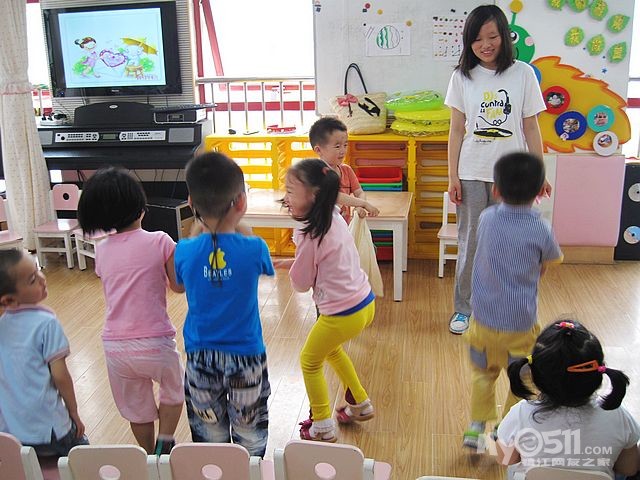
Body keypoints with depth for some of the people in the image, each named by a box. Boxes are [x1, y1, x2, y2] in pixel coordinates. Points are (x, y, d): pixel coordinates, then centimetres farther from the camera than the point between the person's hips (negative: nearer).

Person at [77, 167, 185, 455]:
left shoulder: (102, 251, 2)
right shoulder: (160, 242, -10)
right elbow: (179, 286, -1)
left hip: (115, 347, 4)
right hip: (154, 343, -3)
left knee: (137, 410, 23)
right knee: (173, 391, 27)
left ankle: (151, 457, 39)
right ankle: (165, 444, 16)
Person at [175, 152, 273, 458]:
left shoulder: (185, 252, -13)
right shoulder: (254, 249, -18)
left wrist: (203, 226, 3)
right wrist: (238, 227, 4)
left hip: (200, 357, 2)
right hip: (246, 356, -1)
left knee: (209, 437, 18)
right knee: (250, 438, 17)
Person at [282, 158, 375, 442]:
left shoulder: (310, 237, -23)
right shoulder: (334, 218, 1)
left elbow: (300, 283, -9)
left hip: (343, 314, -8)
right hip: (365, 302, 8)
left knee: (310, 361, 16)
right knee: (331, 348, 33)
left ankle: (322, 428, 27)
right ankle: (360, 405, 44)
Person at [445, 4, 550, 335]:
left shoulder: (523, 74, 0)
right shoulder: (462, 77, 1)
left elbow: (530, 128, 3)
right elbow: (457, 130, 2)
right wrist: (453, 177, -1)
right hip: (471, 175, 0)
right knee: (470, 243, 7)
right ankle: (463, 308, 21)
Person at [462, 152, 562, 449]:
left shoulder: (486, 219, -6)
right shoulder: (540, 229, -15)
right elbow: (549, 263, 3)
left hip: (483, 319, 3)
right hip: (520, 323, -3)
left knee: (483, 373, 25)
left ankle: (477, 426, 27)